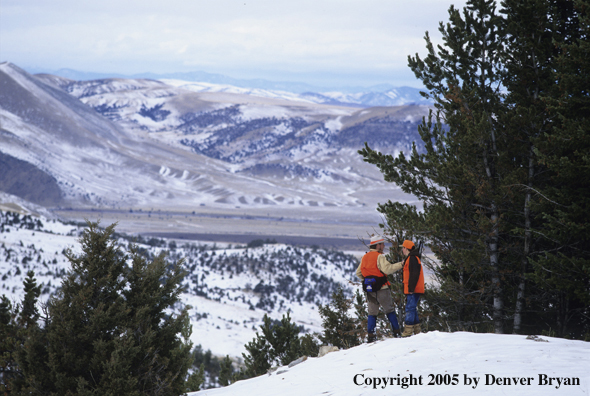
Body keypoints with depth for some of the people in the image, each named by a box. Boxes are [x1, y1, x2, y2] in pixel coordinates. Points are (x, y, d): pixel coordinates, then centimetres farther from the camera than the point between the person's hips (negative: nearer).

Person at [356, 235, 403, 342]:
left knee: (372, 313, 10)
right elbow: (387, 269, -25)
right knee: (390, 310, 4)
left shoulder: (365, 257, 9)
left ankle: (370, 335, 2)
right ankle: (396, 332, 3)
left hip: (369, 290, 6)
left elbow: (358, 273, 15)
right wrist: (400, 265, -19)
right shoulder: (379, 257, -13)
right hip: (381, 289, -6)